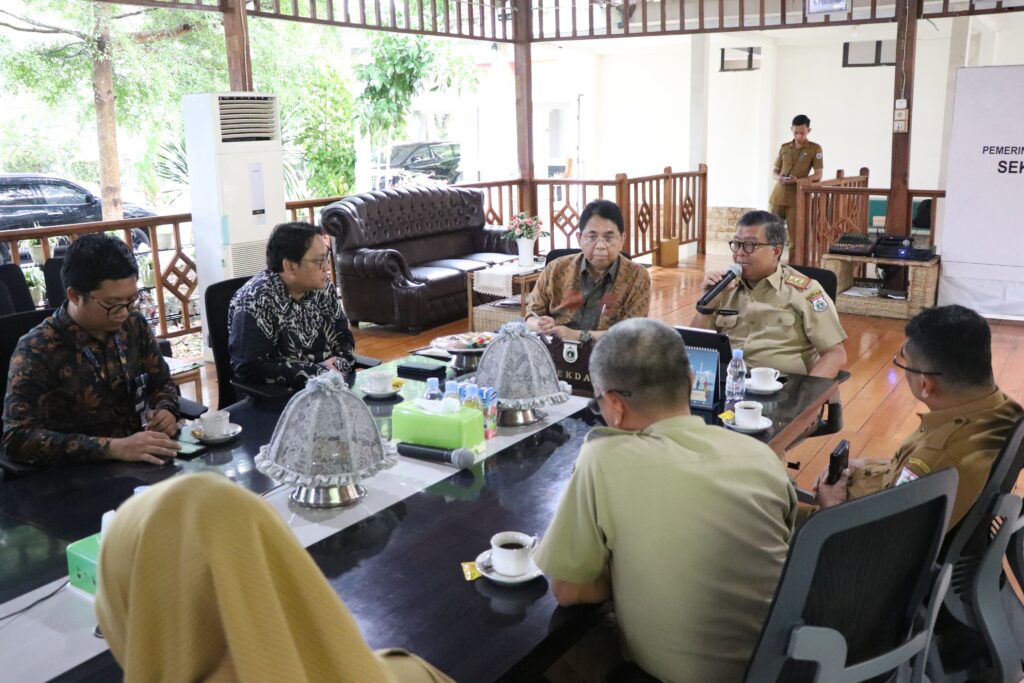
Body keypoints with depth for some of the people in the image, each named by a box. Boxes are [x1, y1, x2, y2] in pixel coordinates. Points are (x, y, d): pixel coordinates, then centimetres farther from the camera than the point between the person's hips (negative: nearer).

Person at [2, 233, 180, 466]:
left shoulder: (134, 325, 2)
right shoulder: (37, 351, -12)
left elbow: (162, 382, 15)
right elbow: (18, 438, -21)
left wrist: (166, 411, -7)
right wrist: (114, 447, -30)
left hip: (138, 464, 5)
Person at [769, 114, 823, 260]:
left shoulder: (815, 148, 0)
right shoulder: (784, 147, 11)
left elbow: (818, 175, -4)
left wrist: (798, 180, -20)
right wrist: (778, 178, -9)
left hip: (797, 197, -3)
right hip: (778, 195, 4)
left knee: (795, 236, -2)